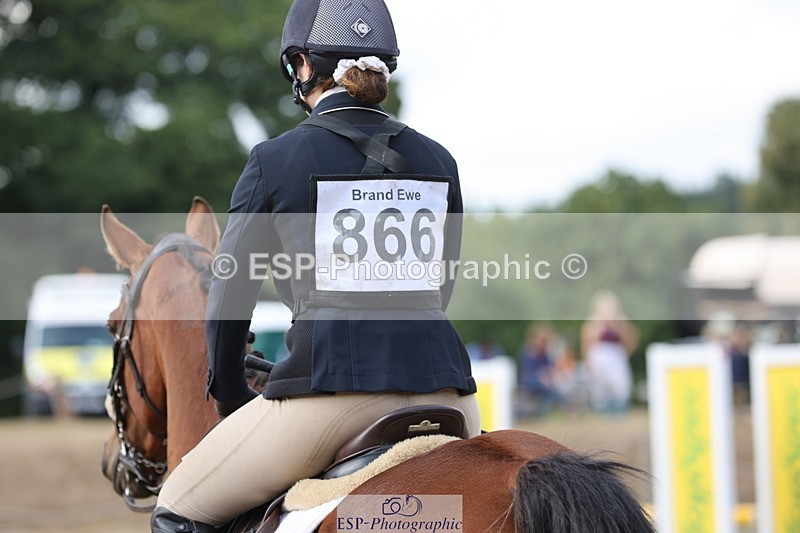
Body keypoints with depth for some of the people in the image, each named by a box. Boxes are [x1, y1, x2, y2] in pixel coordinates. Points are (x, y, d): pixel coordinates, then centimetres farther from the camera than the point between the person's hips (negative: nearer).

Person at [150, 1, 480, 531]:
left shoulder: (276, 159, 1)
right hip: (440, 383, 5)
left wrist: (229, 395, 22)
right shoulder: (439, 160, 13)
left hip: (334, 387, -4)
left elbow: (230, 296, 7)